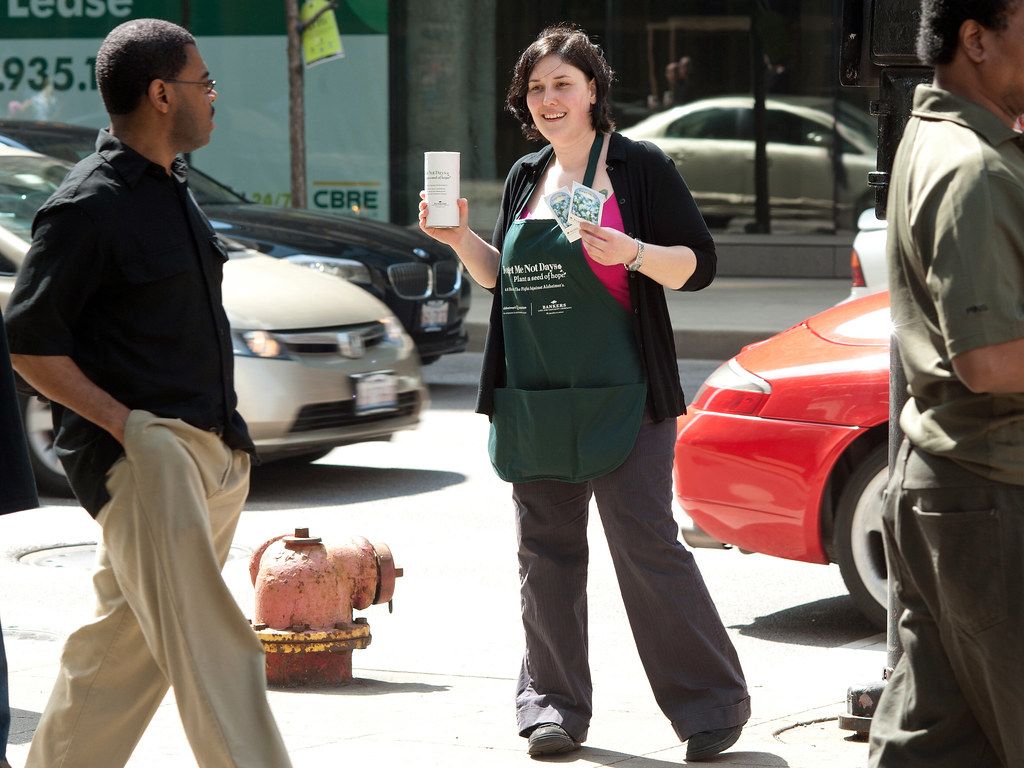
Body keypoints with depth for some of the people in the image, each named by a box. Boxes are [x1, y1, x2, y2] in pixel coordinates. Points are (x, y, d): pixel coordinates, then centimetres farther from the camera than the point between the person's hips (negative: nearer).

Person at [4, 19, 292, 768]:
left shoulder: (171, 187, 17)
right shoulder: (89, 206, -11)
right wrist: (125, 423, -20)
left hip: (206, 449, 9)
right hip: (141, 453, -9)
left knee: (127, 640, 13)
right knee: (209, 643, -15)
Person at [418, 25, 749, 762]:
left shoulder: (638, 167, -3)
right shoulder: (525, 177, 15)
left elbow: (698, 264, -6)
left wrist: (633, 253, -22)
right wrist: (461, 238, 6)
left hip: (620, 394, -6)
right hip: (533, 398, 6)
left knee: (647, 546, -8)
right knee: (547, 551, 9)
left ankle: (712, 703, 1)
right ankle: (553, 706, 19)